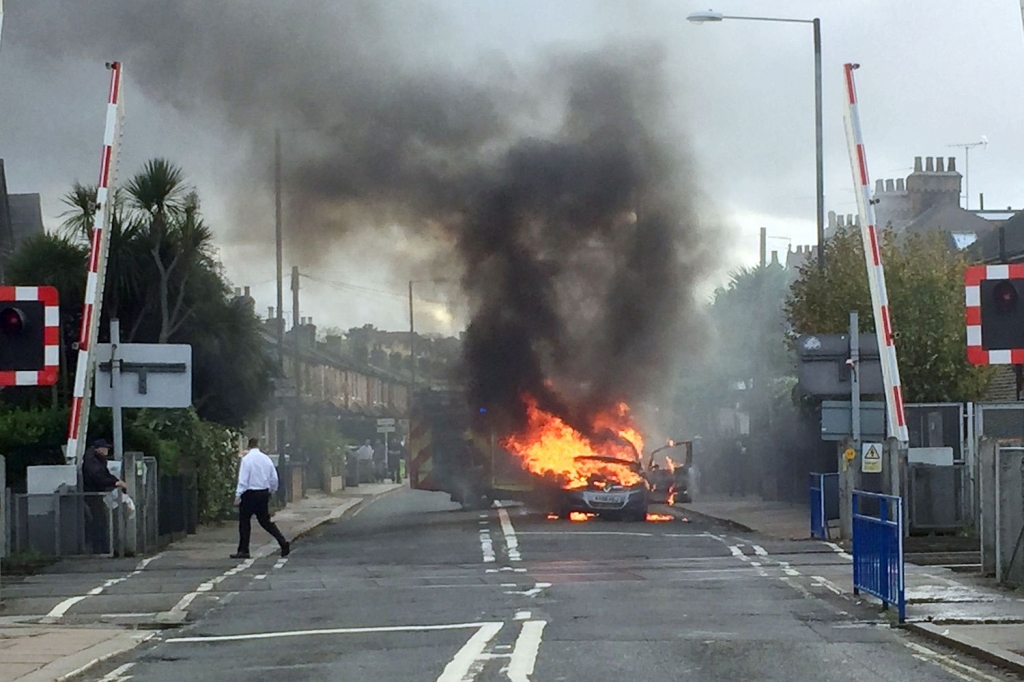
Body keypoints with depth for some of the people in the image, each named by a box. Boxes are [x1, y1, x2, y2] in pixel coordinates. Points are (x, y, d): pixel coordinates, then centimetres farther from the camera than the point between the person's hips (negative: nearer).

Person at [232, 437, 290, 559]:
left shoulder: (247, 459, -11)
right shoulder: (266, 459, 5)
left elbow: (243, 479, -16)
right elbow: (274, 478, 9)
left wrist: (238, 495, -15)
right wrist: (272, 491, 24)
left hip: (250, 494, -6)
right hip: (264, 493, 6)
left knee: (244, 522, 3)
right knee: (265, 521, 15)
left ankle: (243, 550, 2)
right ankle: (283, 542, 5)